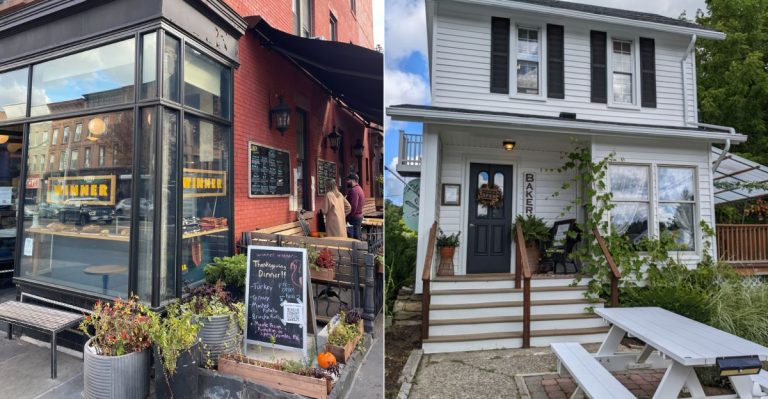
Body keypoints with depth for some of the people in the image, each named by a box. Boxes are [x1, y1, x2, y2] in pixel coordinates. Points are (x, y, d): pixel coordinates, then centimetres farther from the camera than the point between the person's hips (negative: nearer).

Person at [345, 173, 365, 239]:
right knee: (357, 237, 13)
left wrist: (347, 217, -15)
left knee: (354, 238, -7)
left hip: (354, 217, -10)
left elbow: (353, 207, -22)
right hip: (359, 216, 10)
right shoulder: (359, 189, 17)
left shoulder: (354, 190, -15)